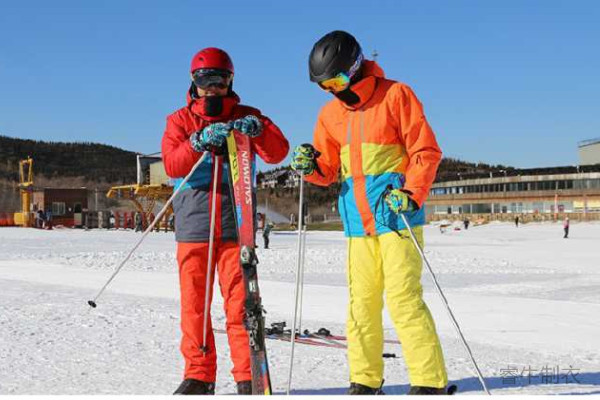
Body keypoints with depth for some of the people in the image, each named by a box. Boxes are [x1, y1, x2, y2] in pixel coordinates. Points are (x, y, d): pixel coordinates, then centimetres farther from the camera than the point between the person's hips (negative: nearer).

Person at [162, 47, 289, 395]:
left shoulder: (246, 118, 10)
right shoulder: (180, 120, 10)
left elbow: (278, 152, -4)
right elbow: (172, 165, -6)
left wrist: (256, 129, -22)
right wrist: (200, 141, -22)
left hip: (235, 227, -1)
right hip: (193, 227, 1)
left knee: (240, 304, -2)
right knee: (194, 304, 5)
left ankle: (248, 376, 5)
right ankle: (199, 374, 15)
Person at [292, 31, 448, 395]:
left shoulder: (395, 95, -5)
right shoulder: (330, 113, 12)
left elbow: (427, 151, -6)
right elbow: (328, 171, 16)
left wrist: (412, 194, -18)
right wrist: (310, 165, -6)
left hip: (396, 214, -5)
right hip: (358, 221, 6)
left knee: (404, 298, -11)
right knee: (361, 303, 6)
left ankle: (430, 382, -4)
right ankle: (365, 383, 16)